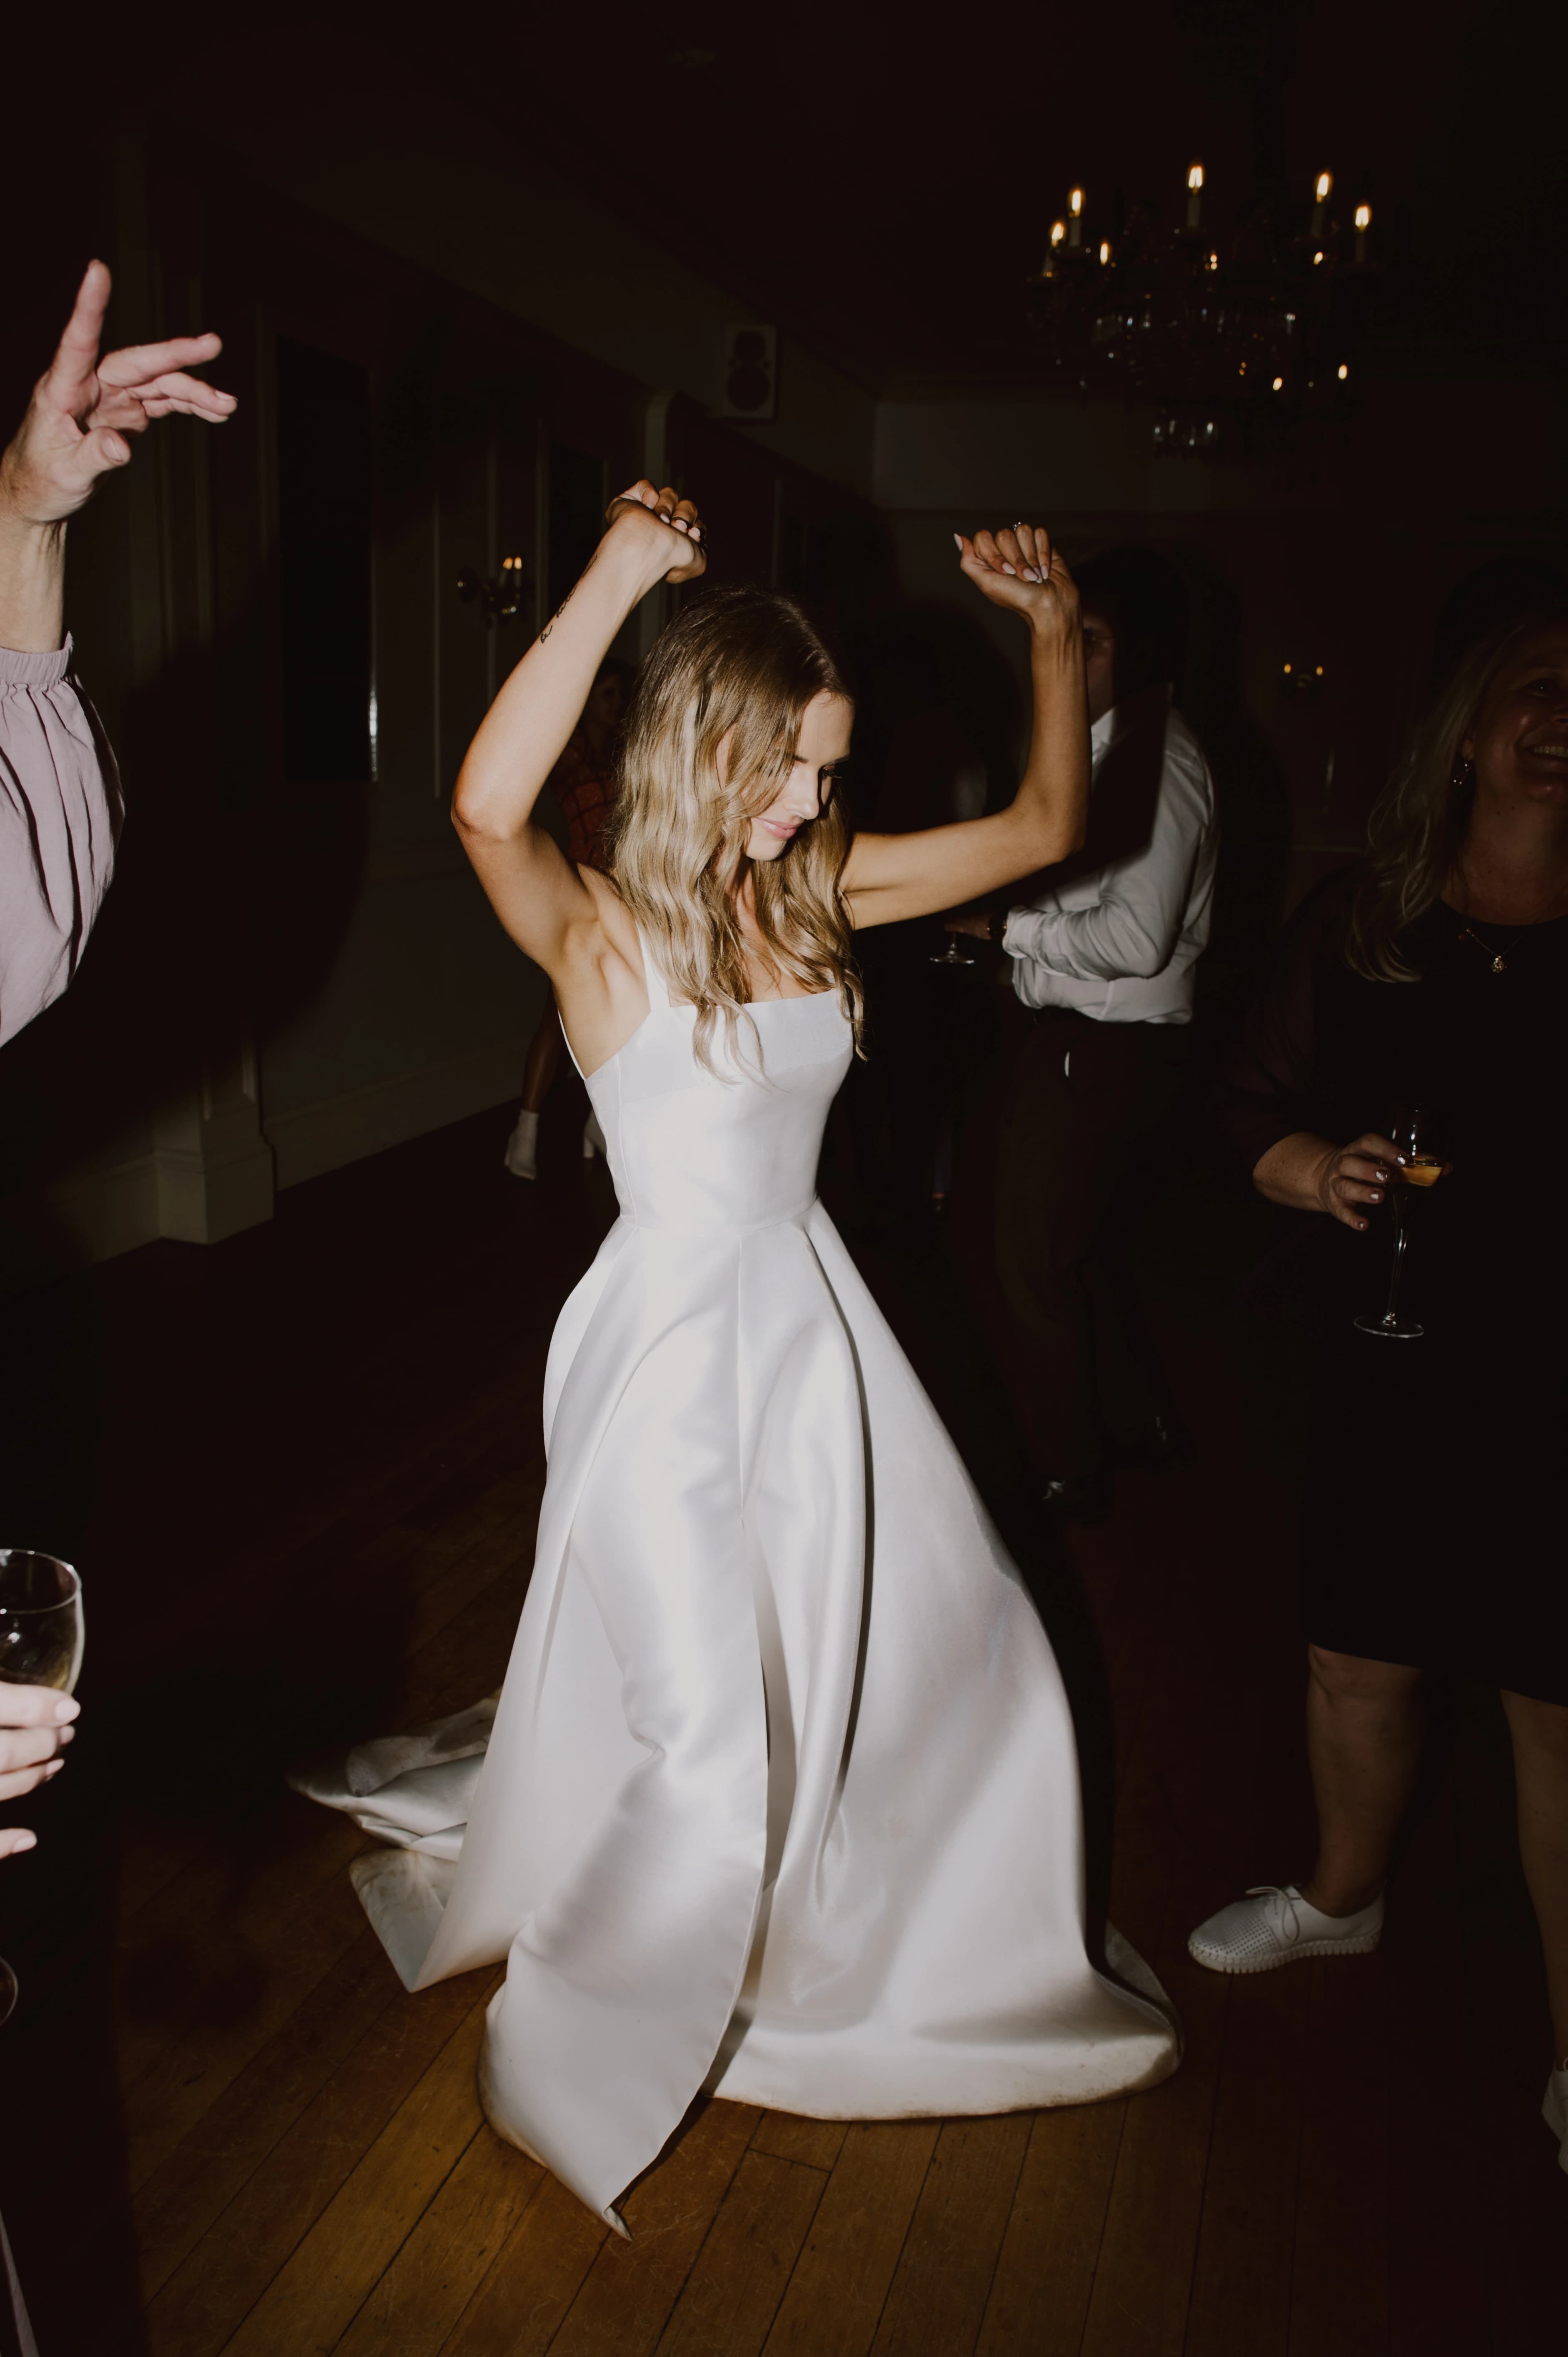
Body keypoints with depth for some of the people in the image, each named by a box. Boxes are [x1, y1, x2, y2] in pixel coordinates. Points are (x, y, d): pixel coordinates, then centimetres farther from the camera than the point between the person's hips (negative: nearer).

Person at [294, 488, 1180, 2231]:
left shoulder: (817, 895, 2)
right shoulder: (597, 926, -16)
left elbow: (1042, 827, 8)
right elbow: (484, 807, -40)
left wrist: (1054, 629, -2)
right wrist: (615, 578, -37)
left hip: (810, 1319, 7)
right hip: (674, 1341, -7)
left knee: (945, 1645, 21)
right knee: (703, 1747, -1)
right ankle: (591, 2034, 33)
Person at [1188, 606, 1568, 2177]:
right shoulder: (1356, 924, 0)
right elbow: (1256, 1105, 6)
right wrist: (1320, 1172, -13)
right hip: (1390, 1357, 3)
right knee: (1357, 1659, 19)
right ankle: (1343, 1896, 48)